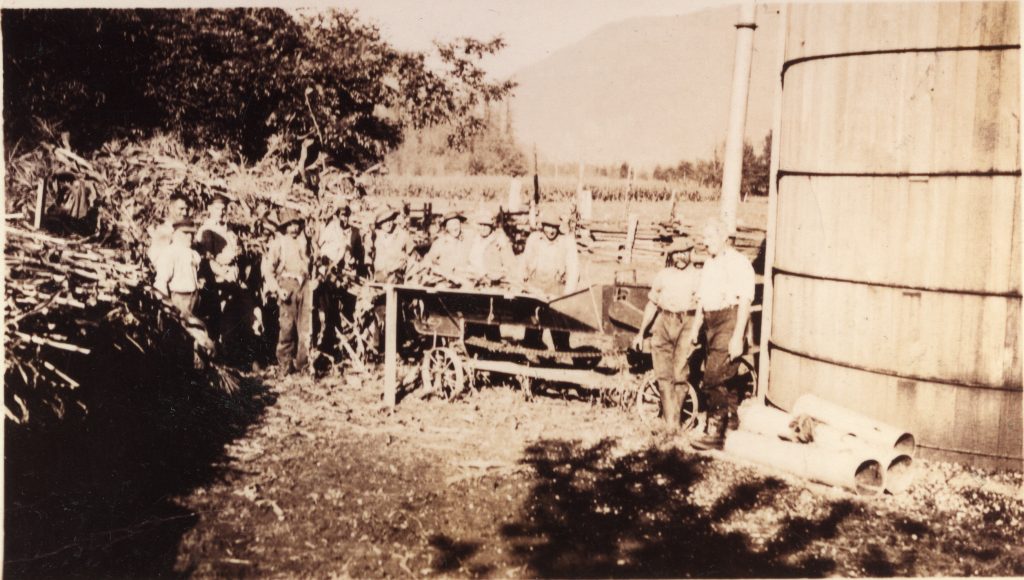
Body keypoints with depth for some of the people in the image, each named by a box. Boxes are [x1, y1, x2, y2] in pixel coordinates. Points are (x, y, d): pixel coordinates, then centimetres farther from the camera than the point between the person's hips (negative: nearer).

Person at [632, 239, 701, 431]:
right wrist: (641, 333, 18)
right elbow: (652, 304, 20)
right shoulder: (663, 275, 18)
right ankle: (670, 422, -1)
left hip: (687, 323, -3)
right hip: (663, 323, 3)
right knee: (664, 375, -4)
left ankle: (674, 421, 0)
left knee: (679, 374, -11)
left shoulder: (698, 276, 10)